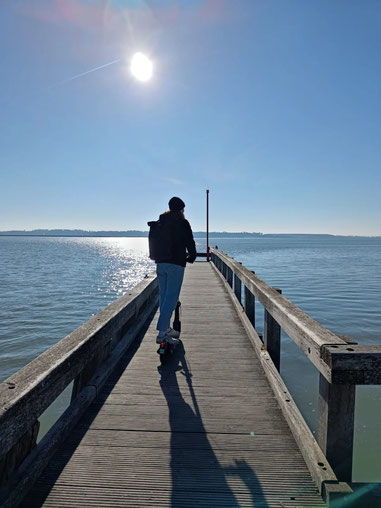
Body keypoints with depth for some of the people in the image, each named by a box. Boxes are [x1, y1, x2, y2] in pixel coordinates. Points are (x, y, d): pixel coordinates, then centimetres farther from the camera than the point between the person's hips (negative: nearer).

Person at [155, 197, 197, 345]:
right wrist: (191, 257, 13)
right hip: (176, 264, -6)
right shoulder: (182, 222, -5)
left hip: (160, 263, 7)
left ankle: (166, 328, 23)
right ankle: (162, 332, -9)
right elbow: (190, 242, -4)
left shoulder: (160, 222, 12)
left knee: (163, 296, 13)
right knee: (171, 298, -5)